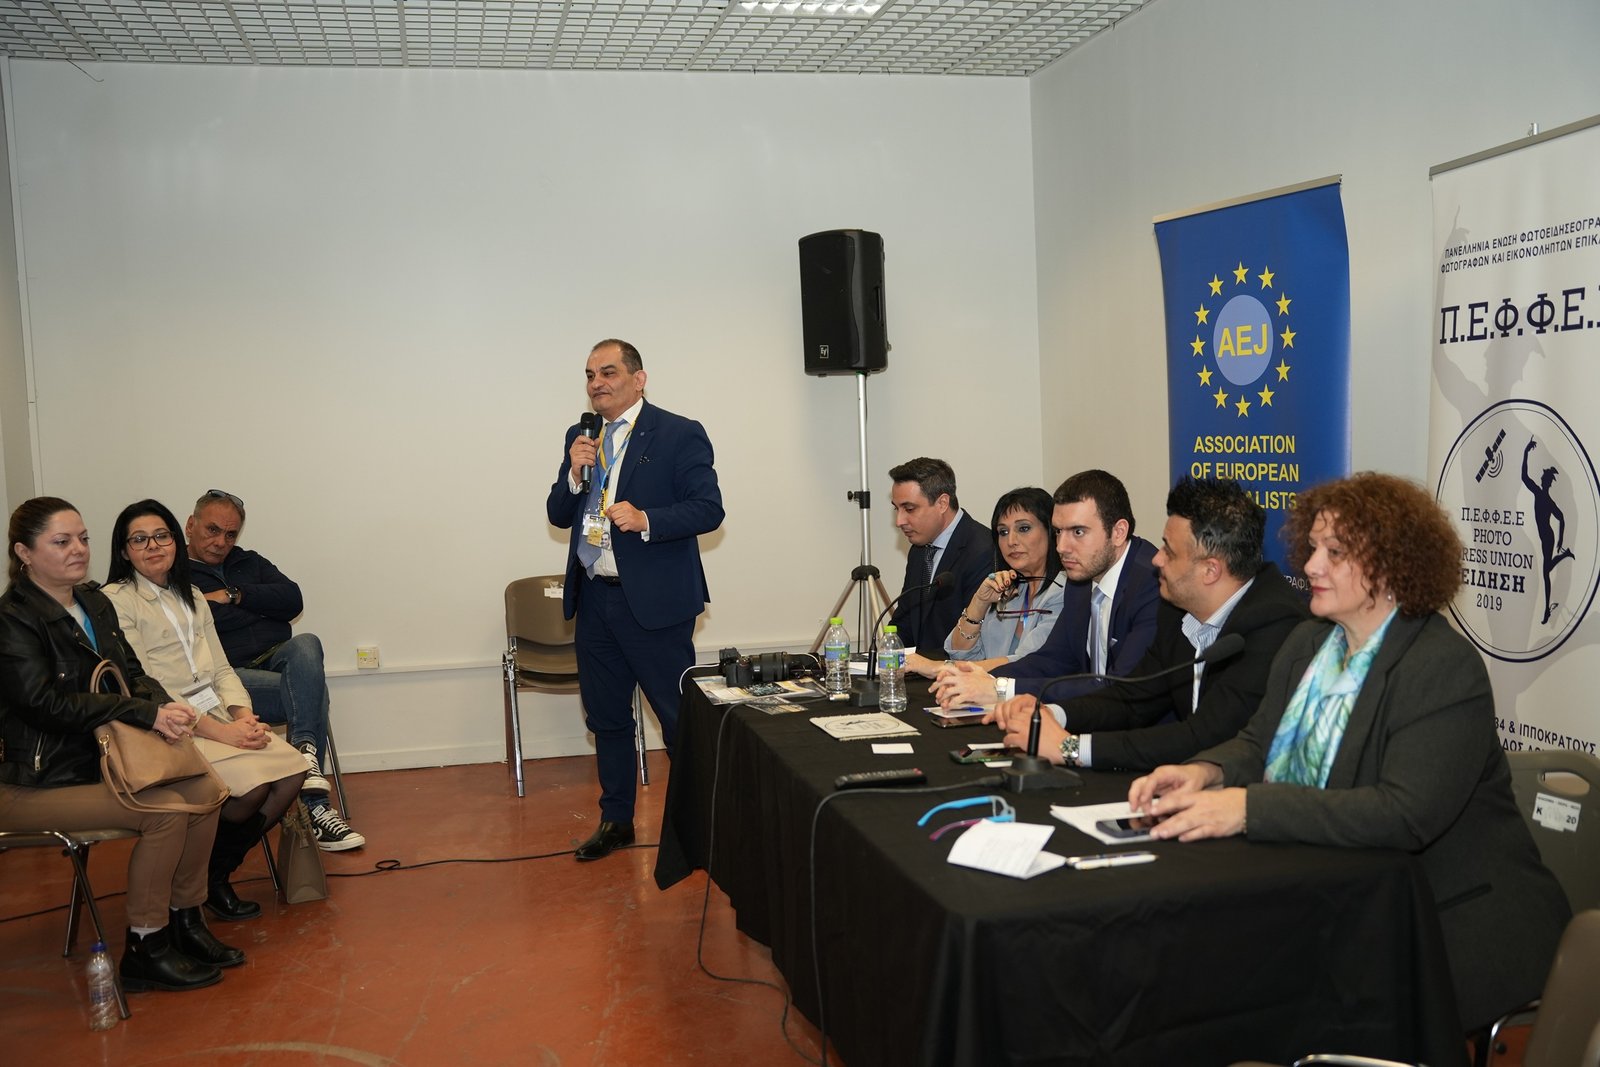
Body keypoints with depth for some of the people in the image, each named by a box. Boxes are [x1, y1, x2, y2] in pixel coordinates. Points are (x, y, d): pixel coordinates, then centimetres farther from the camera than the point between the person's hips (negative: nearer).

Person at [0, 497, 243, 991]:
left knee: (204, 789, -13)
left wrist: (165, 705, -12)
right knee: (166, 812, -24)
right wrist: (147, 714, -26)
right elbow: (47, 703, -23)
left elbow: (132, 674, 12)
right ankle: (145, 950, -8)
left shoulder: (95, 603, 11)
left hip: (101, 758, 8)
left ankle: (185, 922, 4)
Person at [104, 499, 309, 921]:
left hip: (217, 718, 7)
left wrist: (242, 714, -6)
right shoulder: (116, 602, -5)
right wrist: (220, 731, -18)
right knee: (252, 785, -27)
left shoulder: (192, 597, 19)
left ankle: (218, 872, 3)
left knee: (292, 771, -15)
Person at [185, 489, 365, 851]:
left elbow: (292, 600, 8)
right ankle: (314, 806, -31)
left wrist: (234, 596, -2)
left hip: (277, 659, 5)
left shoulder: (249, 563, 25)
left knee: (306, 644, -32)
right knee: (311, 691, -30)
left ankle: (305, 749, -43)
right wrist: (255, 605, -5)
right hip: (229, 673, -4)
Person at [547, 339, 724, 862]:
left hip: (654, 601, -6)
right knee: (605, 716, 15)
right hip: (593, 599, 6)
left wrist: (646, 520, -25)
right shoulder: (580, 437, 12)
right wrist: (575, 474, -8)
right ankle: (616, 820, 29)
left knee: (679, 716, 0)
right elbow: (558, 516, 11)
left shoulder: (679, 434, -6)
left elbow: (709, 509, -12)